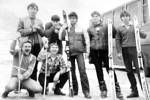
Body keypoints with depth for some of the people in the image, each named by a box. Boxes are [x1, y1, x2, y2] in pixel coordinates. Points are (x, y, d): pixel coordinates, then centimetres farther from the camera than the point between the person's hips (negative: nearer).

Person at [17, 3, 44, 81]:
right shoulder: (22, 20, 10)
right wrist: (31, 30, -7)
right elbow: (19, 31, -3)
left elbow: (43, 34, 16)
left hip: (37, 45, 3)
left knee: (35, 65, 4)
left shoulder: (39, 22, 19)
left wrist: (39, 29, -4)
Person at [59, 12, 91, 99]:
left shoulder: (81, 29, 8)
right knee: (72, 71, 5)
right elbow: (60, 38, 4)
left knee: (82, 71, -12)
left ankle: (86, 91, -8)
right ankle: (74, 90, 17)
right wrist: (62, 28, -7)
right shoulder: (66, 29, 12)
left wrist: (87, 50, 0)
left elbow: (87, 39, 8)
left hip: (79, 52, -2)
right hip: (70, 52, 2)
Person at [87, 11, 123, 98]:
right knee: (99, 70, 6)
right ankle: (103, 89, 17)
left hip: (105, 50, -2)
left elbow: (114, 33, 7)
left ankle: (117, 89, 3)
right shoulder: (90, 29, 11)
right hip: (95, 51, 2)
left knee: (110, 69, -6)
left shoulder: (106, 26, 6)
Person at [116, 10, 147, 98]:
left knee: (138, 69, -9)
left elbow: (144, 36, 6)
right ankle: (134, 91, 12)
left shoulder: (134, 27, 10)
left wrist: (138, 30, -14)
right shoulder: (120, 29, 10)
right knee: (129, 71, 3)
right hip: (125, 50, 2)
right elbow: (118, 40, 7)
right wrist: (119, 52, -2)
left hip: (134, 49, -2)